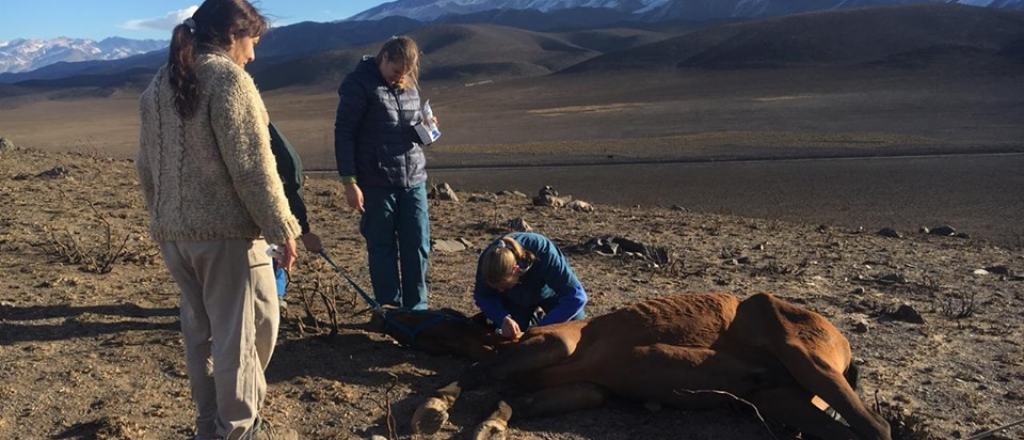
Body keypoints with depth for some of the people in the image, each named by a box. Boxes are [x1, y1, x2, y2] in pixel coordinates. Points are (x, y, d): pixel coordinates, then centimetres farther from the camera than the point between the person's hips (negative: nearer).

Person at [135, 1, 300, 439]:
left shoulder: (158, 86, 12)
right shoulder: (228, 79, -12)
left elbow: (146, 167, 15)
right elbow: (252, 168, -17)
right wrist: (282, 228, -12)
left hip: (173, 232, 8)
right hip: (226, 231, -8)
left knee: (200, 331, 16)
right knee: (242, 329, 4)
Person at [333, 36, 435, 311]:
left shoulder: (409, 85, 12)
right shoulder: (359, 84, -7)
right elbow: (344, 134, -8)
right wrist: (349, 182, -13)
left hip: (414, 180, 5)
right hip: (377, 183, -5)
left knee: (417, 246, 5)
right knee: (382, 248, 5)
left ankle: (417, 309, 18)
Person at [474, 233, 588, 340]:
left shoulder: (544, 255, -45)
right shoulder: (489, 260, -35)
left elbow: (576, 296, -43)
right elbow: (482, 297, -19)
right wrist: (503, 319, -39)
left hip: (551, 292, -2)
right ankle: (533, 318, 21)